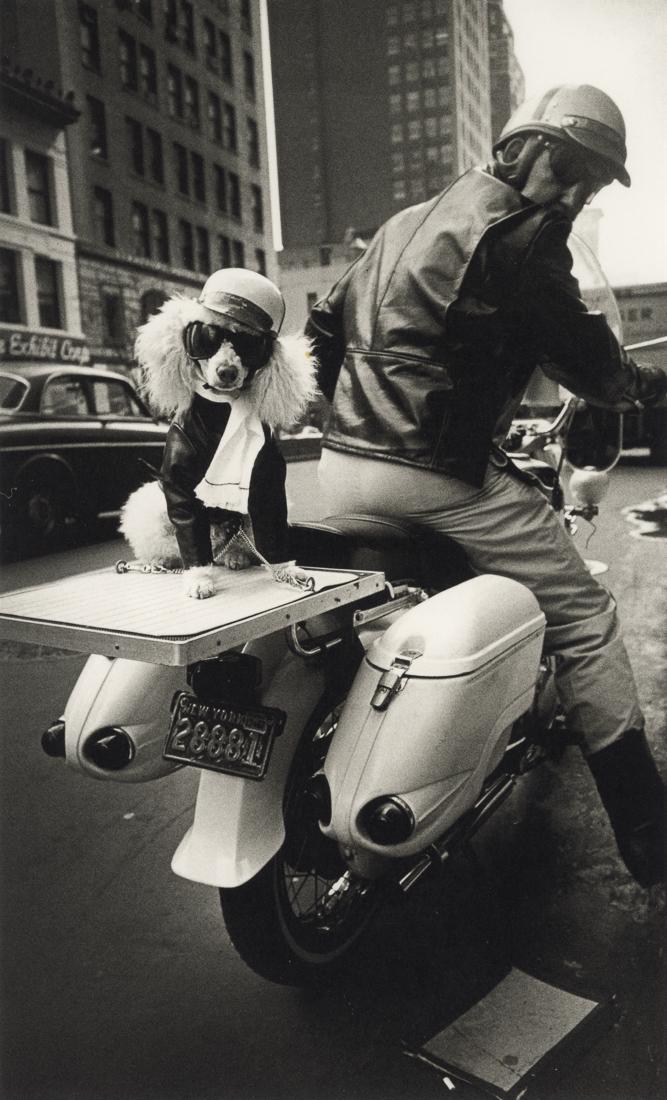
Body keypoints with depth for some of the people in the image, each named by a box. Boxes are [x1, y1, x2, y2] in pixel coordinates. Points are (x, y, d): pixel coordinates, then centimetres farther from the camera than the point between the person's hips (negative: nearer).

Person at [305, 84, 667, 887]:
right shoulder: (520, 230, -4)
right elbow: (585, 360, -3)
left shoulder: (408, 220, 22)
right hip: (436, 475, -8)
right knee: (583, 617, 2)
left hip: (343, 468, 9)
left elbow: (324, 322, 25)